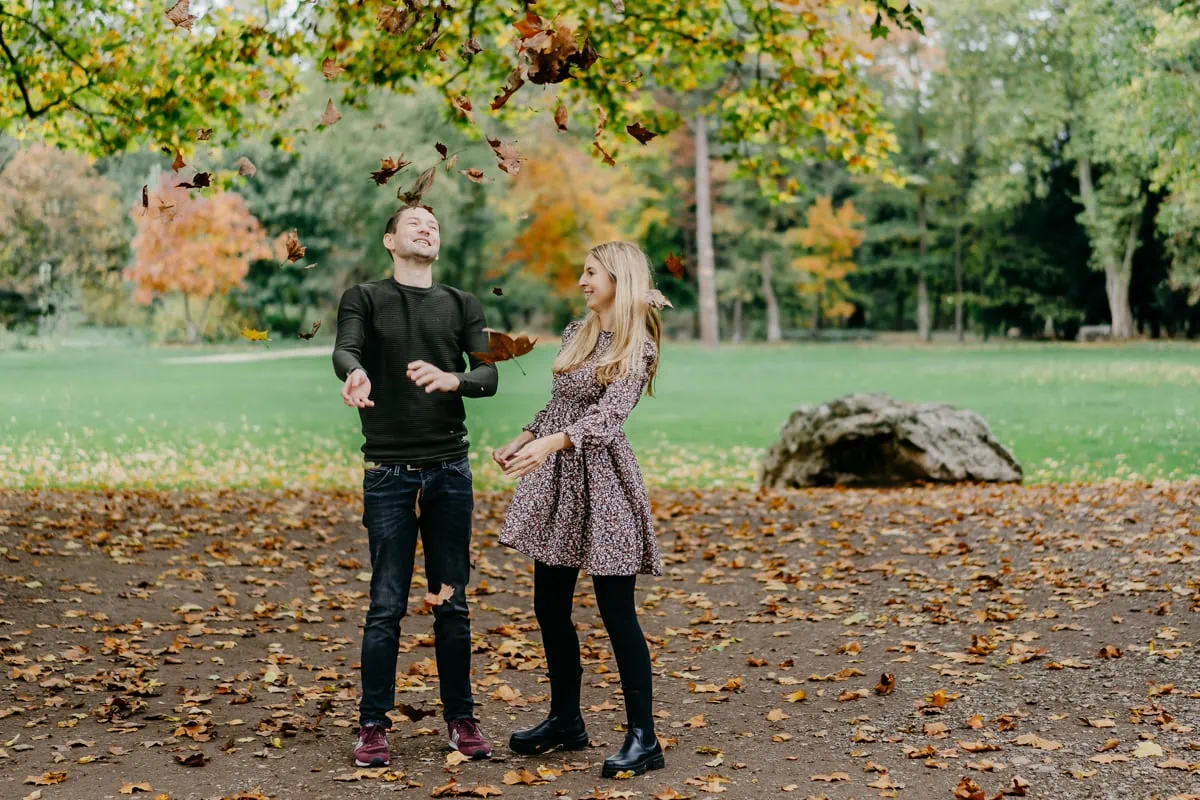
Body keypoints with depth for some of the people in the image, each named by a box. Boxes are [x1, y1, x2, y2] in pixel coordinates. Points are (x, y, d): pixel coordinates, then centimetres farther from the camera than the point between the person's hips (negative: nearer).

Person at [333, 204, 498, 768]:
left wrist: (453, 379, -24)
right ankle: (373, 725, 8)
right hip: (389, 471, -2)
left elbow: (489, 376, -1)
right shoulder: (364, 299, 5)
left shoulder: (461, 305, 11)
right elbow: (345, 350, -15)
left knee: (452, 602, 7)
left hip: (450, 469, 2)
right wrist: (355, 374, -39)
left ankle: (461, 719, 16)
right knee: (386, 605, -2)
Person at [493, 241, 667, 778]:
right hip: (555, 479, 7)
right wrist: (521, 441, 19)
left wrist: (551, 442, -35)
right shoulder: (575, 334, 12)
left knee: (616, 610, -6)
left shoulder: (638, 348, -9)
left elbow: (609, 413, -23)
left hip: (601, 479, -7)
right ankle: (566, 721, 25)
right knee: (549, 608, 11)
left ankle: (643, 737, 1)